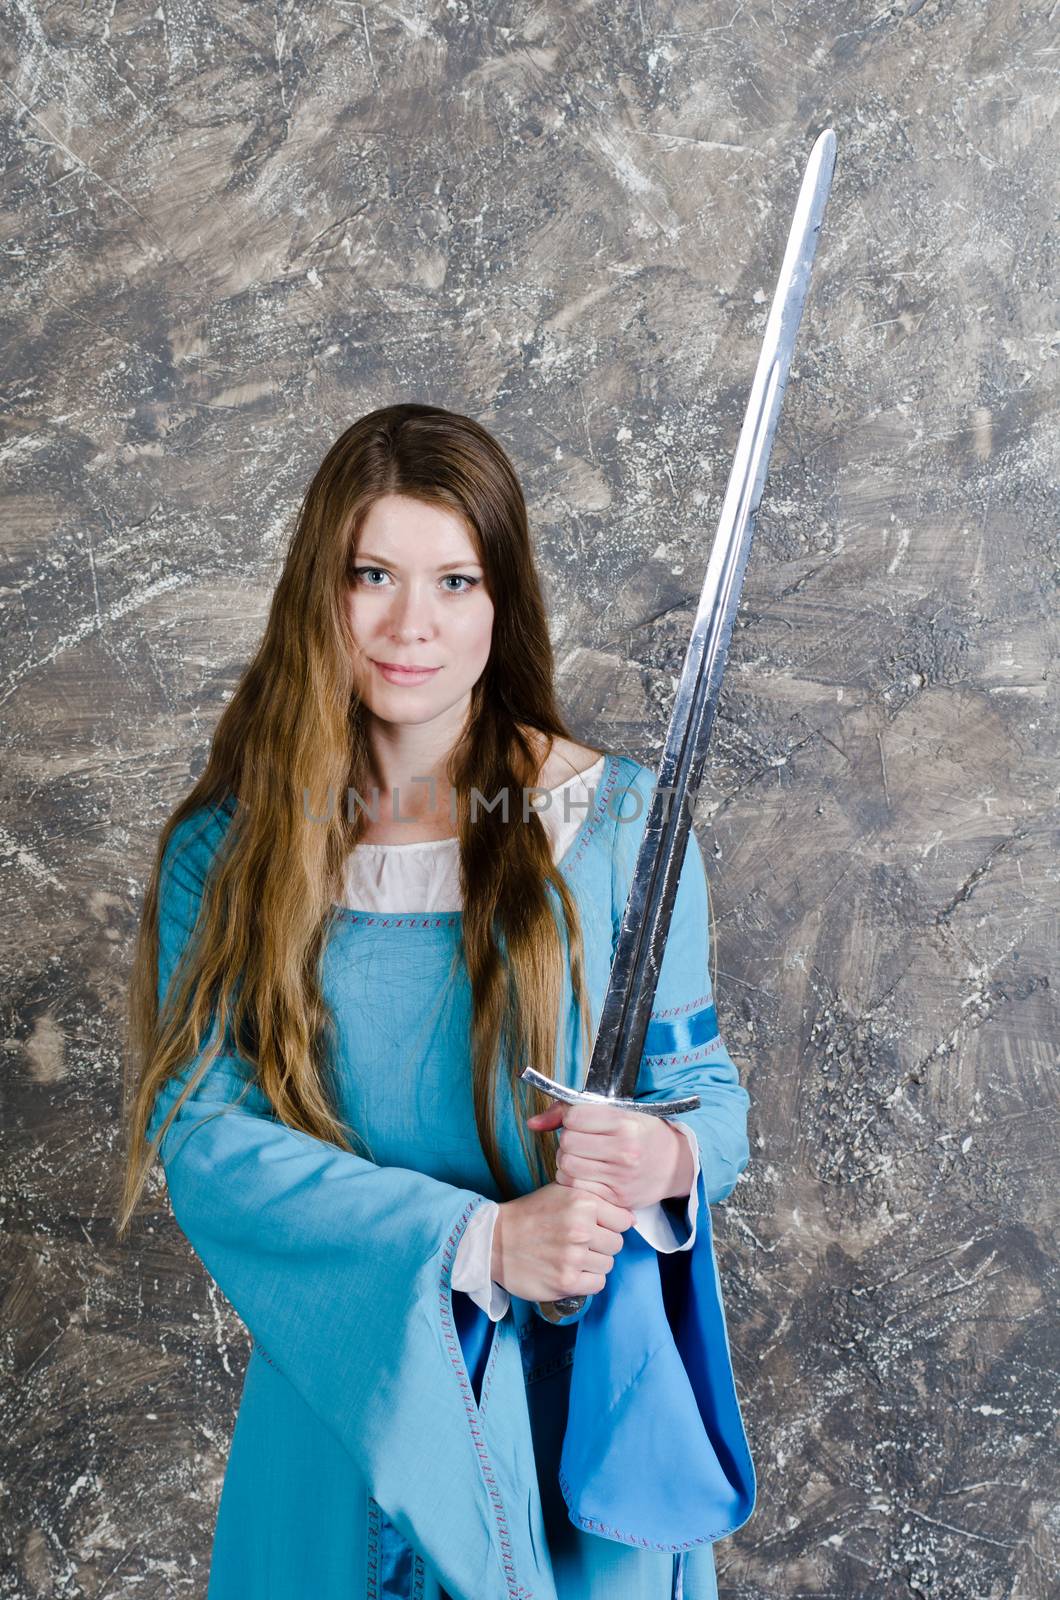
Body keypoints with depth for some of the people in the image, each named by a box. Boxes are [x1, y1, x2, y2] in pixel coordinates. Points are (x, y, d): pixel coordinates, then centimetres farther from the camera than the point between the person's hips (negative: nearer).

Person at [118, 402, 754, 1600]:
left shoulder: (614, 818, -8)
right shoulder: (228, 847, -6)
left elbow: (705, 1082, -2)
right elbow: (200, 1128, -12)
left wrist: (668, 1157, -25)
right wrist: (475, 1241, -22)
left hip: (575, 1368, 0)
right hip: (342, 1379, 1)